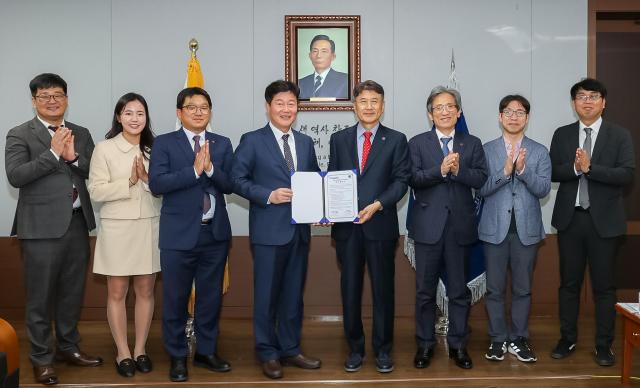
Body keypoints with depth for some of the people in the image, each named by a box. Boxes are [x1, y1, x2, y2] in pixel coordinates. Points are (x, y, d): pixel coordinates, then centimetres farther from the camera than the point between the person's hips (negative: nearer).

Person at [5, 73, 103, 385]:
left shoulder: (81, 134, 11)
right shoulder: (20, 135, -2)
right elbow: (15, 176, -15)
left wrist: (73, 156, -13)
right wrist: (53, 153, -19)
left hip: (78, 224, 5)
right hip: (42, 227, -4)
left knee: (72, 292, 15)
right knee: (41, 296, 4)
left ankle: (68, 347, 31)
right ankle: (42, 358, 18)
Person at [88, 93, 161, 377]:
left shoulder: (153, 149, 7)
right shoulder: (104, 149, -3)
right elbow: (96, 192, -10)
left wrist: (148, 178, -15)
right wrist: (129, 181, -17)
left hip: (149, 227, 3)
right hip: (117, 228, -3)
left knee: (145, 291, 9)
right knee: (117, 292, 5)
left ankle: (140, 349, 22)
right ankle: (122, 353, 17)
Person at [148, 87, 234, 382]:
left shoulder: (222, 144, 7)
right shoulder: (164, 143, -1)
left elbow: (229, 185, -1)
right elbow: (156, 184, -14)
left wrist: (210, 167, -18)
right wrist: (194, 169, -19)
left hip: (215, 233, 3)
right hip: (179, 234, -3)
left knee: (211, 297, 12)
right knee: (175, 299, 7)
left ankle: (206, 352, 28)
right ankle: (178, 357, 22)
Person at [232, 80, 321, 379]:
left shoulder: (305, 142, 12)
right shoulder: (252, 141, -3)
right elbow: (237, 180, -7)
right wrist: (268, 195, -18)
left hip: (300, 229, 5)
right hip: (269, 230, -5)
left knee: (293, 294, 13)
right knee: (267, 295, 4)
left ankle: (290, 349, 26)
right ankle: (268, 354, 18)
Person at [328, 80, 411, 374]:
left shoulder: (396, 140, 5)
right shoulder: (338, 139, 11)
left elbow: (401, 180, -2)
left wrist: (378, 204, -15)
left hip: (381, 224, -1)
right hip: (346, 225, 2)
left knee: (383, 289, 6)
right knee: (350, 289, 7)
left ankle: (382, 350, 19)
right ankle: (355, 348, 20)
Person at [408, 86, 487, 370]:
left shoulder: (472, 144, 8)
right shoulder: (417, 143, 3)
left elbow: (481, 179, -4)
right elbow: (413, 179, -10)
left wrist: (458, 169, -20)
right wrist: (441, 170, -23)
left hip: (460, 225, 1)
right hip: (428, 225, -1)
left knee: (459, 290, 9)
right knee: (425, 290, 7)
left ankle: (458, 345, 21)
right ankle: (425, 344, 19)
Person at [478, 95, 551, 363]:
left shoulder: (539, 152, 4)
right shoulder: (487, 150, 3)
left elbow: (543, 189, -5)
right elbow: (482, 189, -6)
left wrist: (523, 170, -20)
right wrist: (505, 171, -21)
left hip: (526, 228, 1)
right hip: (495, 228, 0)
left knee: (522, 288, 8)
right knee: (495, 288, 5)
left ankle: (518, 339, 21)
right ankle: (498, 339, 18)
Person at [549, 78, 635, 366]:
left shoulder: (620, 135, 0)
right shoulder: (562, 135, 7)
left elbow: (627, 174, -11)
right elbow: (552, 172, 0)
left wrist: (590, 168, -20)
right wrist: (575, 168, -18)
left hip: (604, 220, -2)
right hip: (570, 218, 2)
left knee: (604, 285, 4)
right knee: (569, 282, 10)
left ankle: (604, 345, 16)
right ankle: (568, 339, 23)